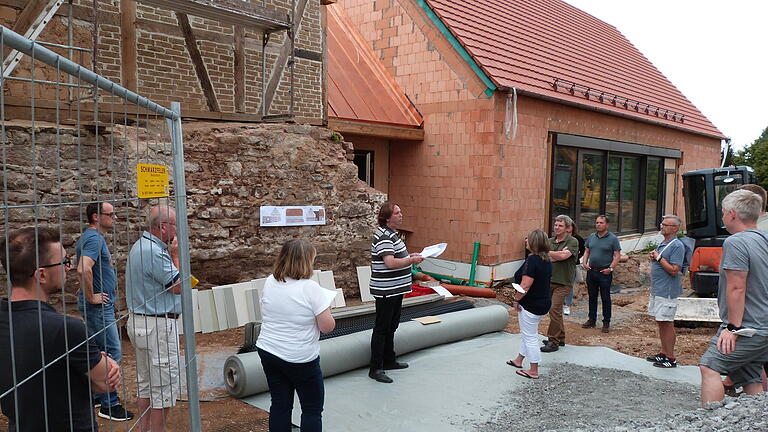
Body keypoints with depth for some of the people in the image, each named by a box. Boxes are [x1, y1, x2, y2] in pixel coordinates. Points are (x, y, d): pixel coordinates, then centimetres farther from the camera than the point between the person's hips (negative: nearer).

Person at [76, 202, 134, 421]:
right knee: (112, 353, -5)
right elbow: (84, 269, -35)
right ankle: (108, 405, 2)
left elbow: (83, 268, 29)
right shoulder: (94, 239, -19)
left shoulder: (91, 237, 14)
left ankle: (96, 396, 29)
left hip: (101, 306, 11)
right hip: (98, 306, -11)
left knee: (99, 351, 18)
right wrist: (91, 297, -24)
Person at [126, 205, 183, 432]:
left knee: (146, 383, 19)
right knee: (164, 387, -1)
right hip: (158, 327, -11)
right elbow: (178, 286, -15)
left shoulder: (140, 246, 11)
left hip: (139, 322, 11)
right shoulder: (154, 252, -22)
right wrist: (175, 255, -8)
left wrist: (170, 253, 8)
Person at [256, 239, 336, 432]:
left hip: (268, 352, 6)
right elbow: (327, 326, -15)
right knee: (312, 409, 9)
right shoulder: (310, 288, -18)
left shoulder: (270, 282, 0)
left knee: (280, 405, 14)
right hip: (300, 359, -5)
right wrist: (325, 305, 2)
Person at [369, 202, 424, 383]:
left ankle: (389, 361, 32)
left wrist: (409, 256, 12)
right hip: (386, 291, -10)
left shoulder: (392, 234, 13)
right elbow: (390, 263, -29)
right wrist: (412, 260, -20)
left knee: (391, 327, 19)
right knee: (382, 329, -4)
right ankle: (375, 369, 3)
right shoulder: (384, 236, -20)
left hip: (395, 290, 10)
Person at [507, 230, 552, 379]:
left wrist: (516, 299, -12)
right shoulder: (546, 260, 6)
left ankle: (533, 371, 15)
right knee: (526, 333, 24)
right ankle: (519, 360, 40)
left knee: (530, 337, 4)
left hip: (531, 305, -9)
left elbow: (525, 286, -28)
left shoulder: (532, 260, -23)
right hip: (544, 303, 10)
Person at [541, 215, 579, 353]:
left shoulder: (572, 242, -6)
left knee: (554, 309, -12)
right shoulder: (550, 241, 11)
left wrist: (548, 253, -9)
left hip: (563, 282, -6)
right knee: (556, 310, 13)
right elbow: (548, 259, 0)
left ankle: (553, 341, -3)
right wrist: (558, 255, -15)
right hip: (550, 280, 6)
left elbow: (563, 255, -20)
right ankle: (560, 338, 26)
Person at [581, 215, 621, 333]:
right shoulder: (591, 237, 9)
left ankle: (606, 322, 11)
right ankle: (592, 320, 22)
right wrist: (584, 263, 1)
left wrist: (611, 268, -16)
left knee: (605, 298, 2)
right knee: (592, 297, 12)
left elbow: (617, 255, -7)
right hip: (591, 271, 5)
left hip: (605, 273, -5)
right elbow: (586, 251, 16)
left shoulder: (613, 239, -5)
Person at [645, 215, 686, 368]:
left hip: (667, 291, -10)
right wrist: (653, 257, 5)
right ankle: (664, 353, 25)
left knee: (667, 323, -4)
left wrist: (658, 257, -17)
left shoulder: (677, 246, -15)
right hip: (656, 290, 10)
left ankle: (670, 358, 3)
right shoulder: (662, 243, 14)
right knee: (660, 323, 15)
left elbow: (674, 270, -22)